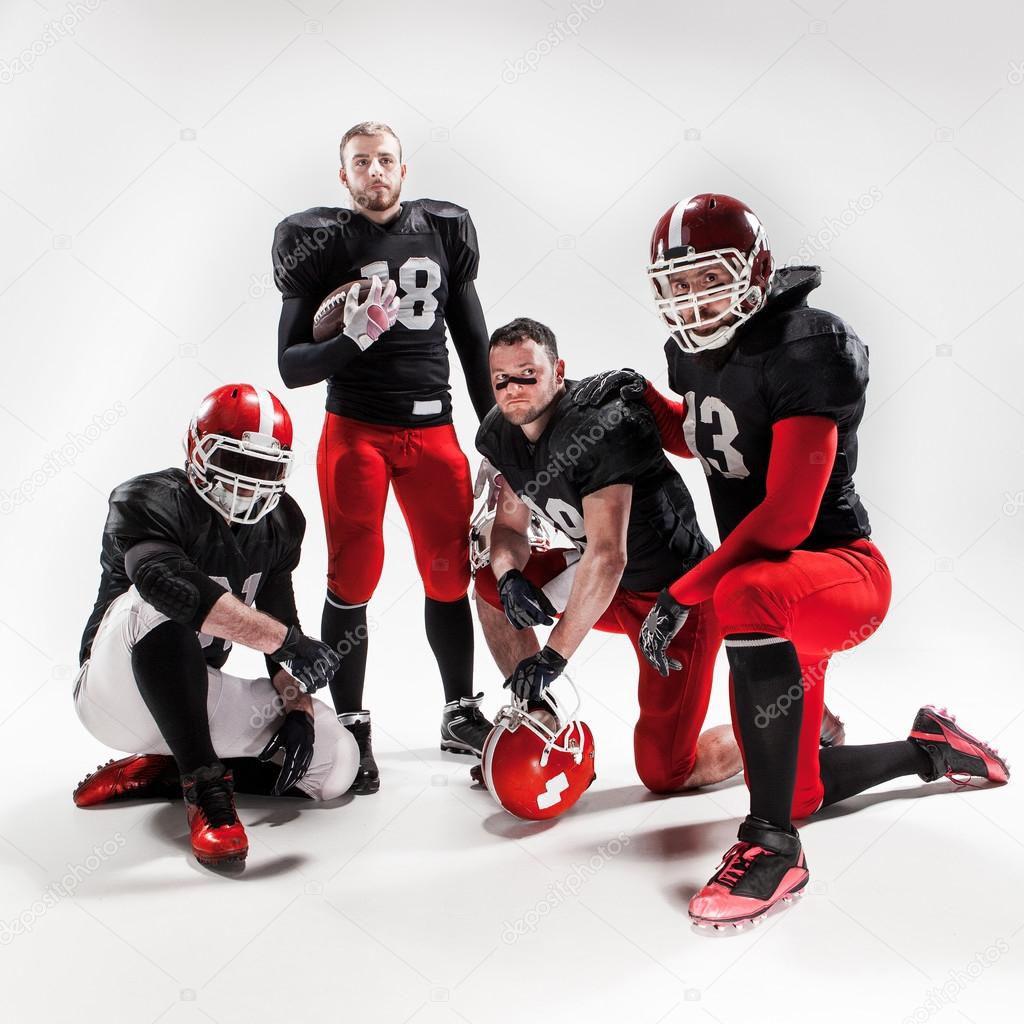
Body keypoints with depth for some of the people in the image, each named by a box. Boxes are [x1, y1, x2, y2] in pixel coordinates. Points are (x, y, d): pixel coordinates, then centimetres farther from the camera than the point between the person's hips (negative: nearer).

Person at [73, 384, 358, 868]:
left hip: (197, 693, 7)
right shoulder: (147, 501, -20)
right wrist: (285, 639, -41)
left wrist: (298, 708, -13)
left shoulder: (280, 523, 1)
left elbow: (281, 620, 3)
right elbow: (168, 582, -41)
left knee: (337, 761, -7)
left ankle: (157, 772, -2)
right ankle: (204, 788, -34)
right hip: (117, 689, -6)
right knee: (158, 603, -37)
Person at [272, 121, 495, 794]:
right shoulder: (323, 242, -1)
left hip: (432, 429, 3)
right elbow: (292, 367, -4)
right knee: (354, 579, -5)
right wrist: (354, 339, -22)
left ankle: (462, 714, 22)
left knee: (451, 574, 5)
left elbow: (474, 341, 14)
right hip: (355, 428, -3)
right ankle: (352, 730, 8)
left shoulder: (443, 231, 9)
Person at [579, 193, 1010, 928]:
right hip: (777, 587, 8)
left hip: (842, 570, -8)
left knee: (747, 596, -43)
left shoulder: (805, 350, -21)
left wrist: (683, 594, -24)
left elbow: (786, 517, -27)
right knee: (797, 794, 14)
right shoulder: (695, 349, 3)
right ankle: (930, 747, 42)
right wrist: (644, 399, 6)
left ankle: (773, 847, -29)